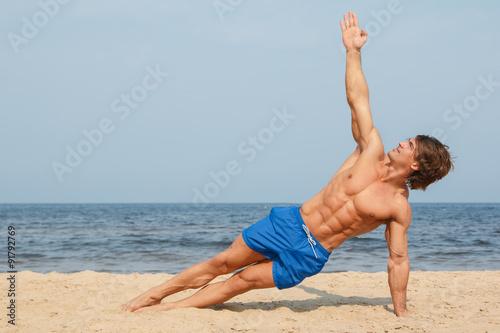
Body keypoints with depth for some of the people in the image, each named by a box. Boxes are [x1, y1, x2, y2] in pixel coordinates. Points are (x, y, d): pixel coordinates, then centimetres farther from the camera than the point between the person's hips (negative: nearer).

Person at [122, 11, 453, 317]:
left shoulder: (399, 208, -9)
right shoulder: (372, 152, -2)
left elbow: (398, 259, -5)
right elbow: (358, 98, 0)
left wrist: (401, 311, -6)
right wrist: (353, 50, -1)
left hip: (309, 255, -3)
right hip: (291, 223, 3)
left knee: (243, 281, -4)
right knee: (222, 263, 3)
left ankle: (169, 307, 10)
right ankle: (155, 293, 18)